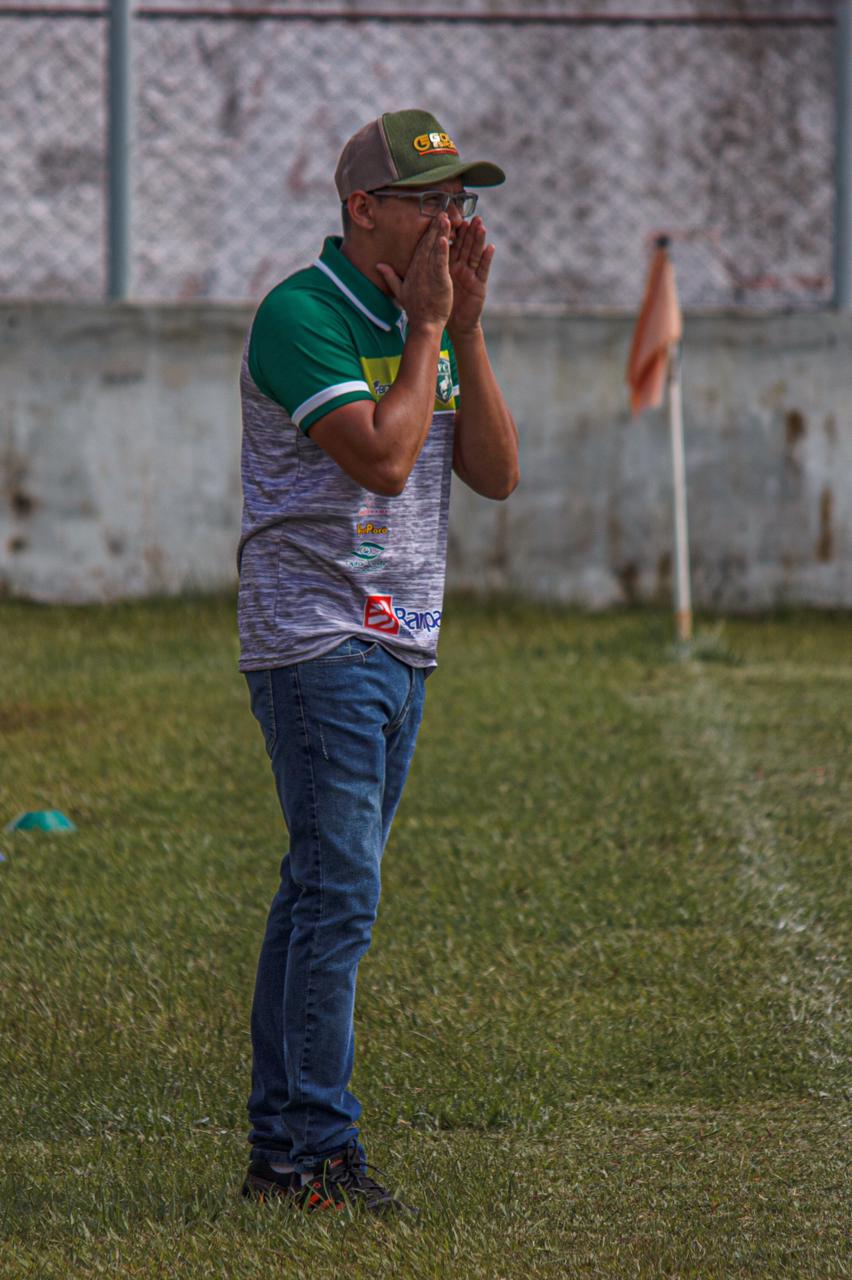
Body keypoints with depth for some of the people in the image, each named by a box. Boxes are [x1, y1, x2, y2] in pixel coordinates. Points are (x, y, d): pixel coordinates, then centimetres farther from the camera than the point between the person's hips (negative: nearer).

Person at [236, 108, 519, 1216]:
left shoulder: (427, 323, 13)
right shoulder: (302, 315, -12)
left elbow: (497, 473, 5)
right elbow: (382, 458, -22)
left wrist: (467, 329, -2)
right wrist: (428, 327, -13)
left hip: (401, 647, 8)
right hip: (318, 641, -8)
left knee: (321, 893, 10)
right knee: (341, 894, -12)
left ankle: (279, 1147, 14)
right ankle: (321, 1154, -10)